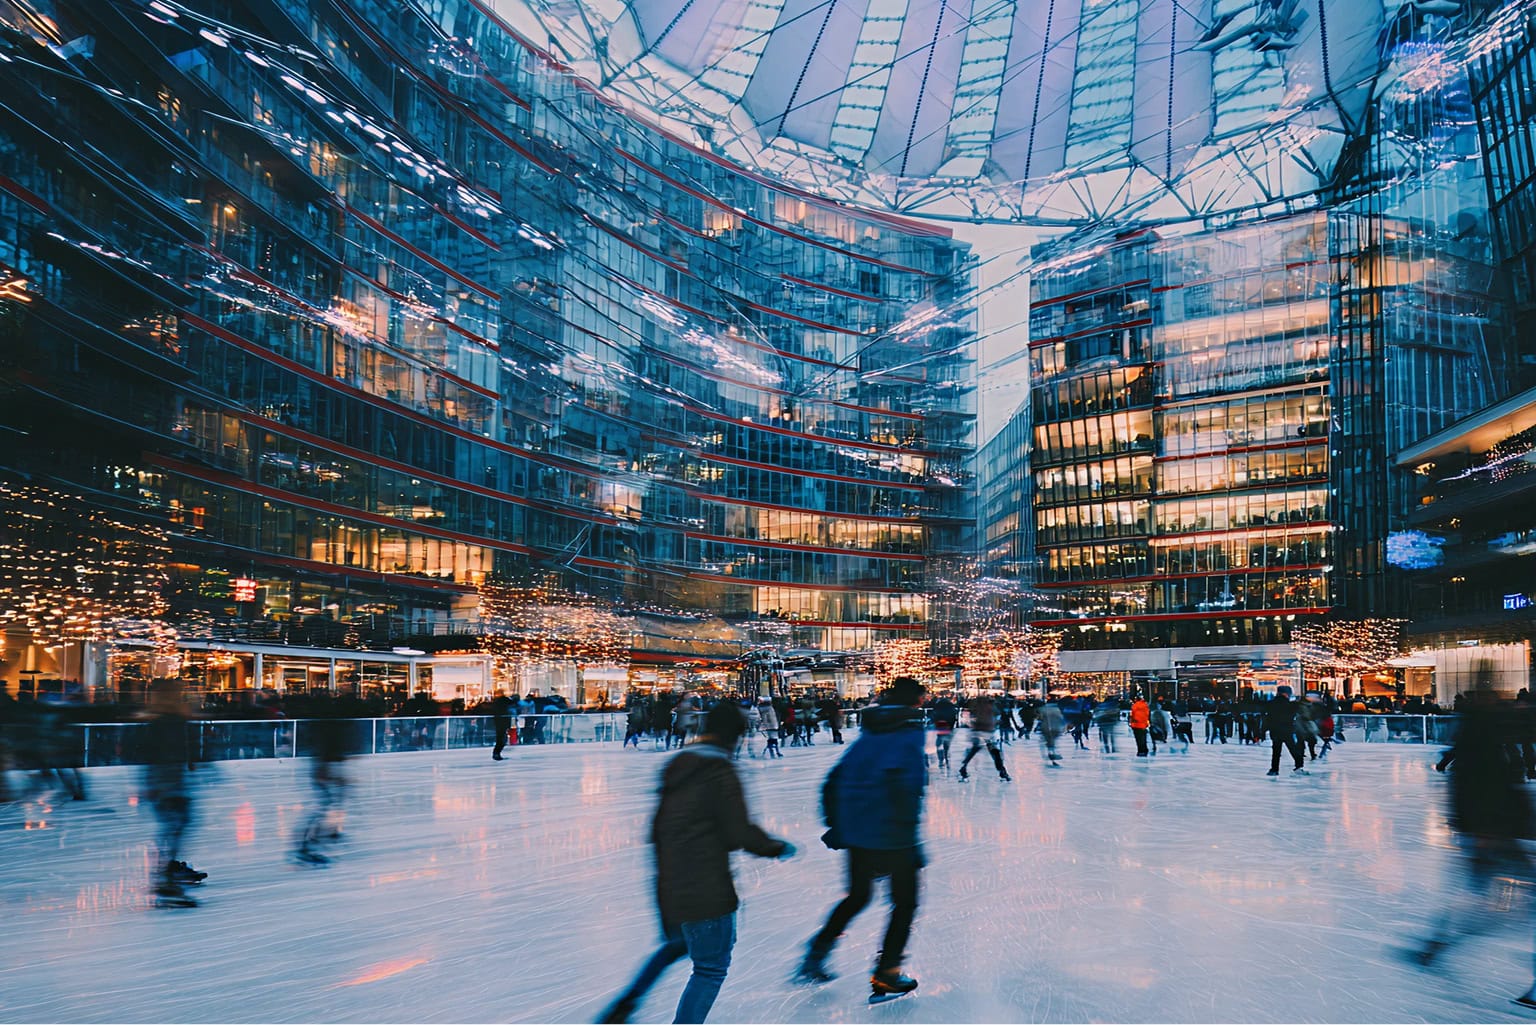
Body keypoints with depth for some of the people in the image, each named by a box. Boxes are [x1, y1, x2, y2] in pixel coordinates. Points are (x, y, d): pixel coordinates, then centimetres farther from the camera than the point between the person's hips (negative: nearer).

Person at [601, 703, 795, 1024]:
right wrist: (778, 848, -2)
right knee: (711, 967, 7)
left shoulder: (676, 765, 8)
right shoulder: (720, 769, -16)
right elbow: (740, 832, -17)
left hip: (668, 886, 8)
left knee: (677, 944, 30)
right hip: (706, 889, -8)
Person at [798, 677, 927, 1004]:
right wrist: (908, 841, -22)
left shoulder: (868, 735, 8)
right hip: (891, 839, -6)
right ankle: (885, 977, 16)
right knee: (905, 902, 14)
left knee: (857, 897, 26)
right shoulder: (909, 736, -12)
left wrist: (835, 825, 18)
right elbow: (902, 788, -26)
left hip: (857, 835, 6)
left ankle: (815, 955, 21)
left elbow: (832, 782, 9)